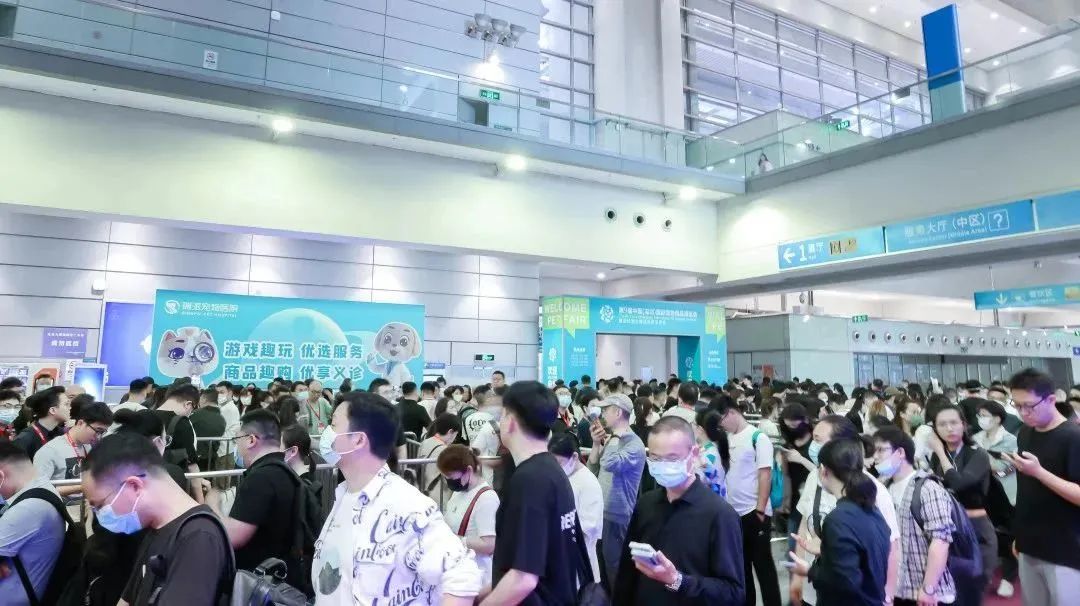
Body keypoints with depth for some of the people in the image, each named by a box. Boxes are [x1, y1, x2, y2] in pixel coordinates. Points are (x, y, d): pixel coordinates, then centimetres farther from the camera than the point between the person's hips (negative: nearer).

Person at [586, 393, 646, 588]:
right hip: (600, 511, 8)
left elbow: (610, 464, -33)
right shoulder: (611, 439, 8)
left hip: (617, 515, -8)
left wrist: (614, 438, -17)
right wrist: (596, 444, -3)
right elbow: (593, 470, 10)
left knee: (614, 566, 5)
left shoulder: (634, 444, -17)